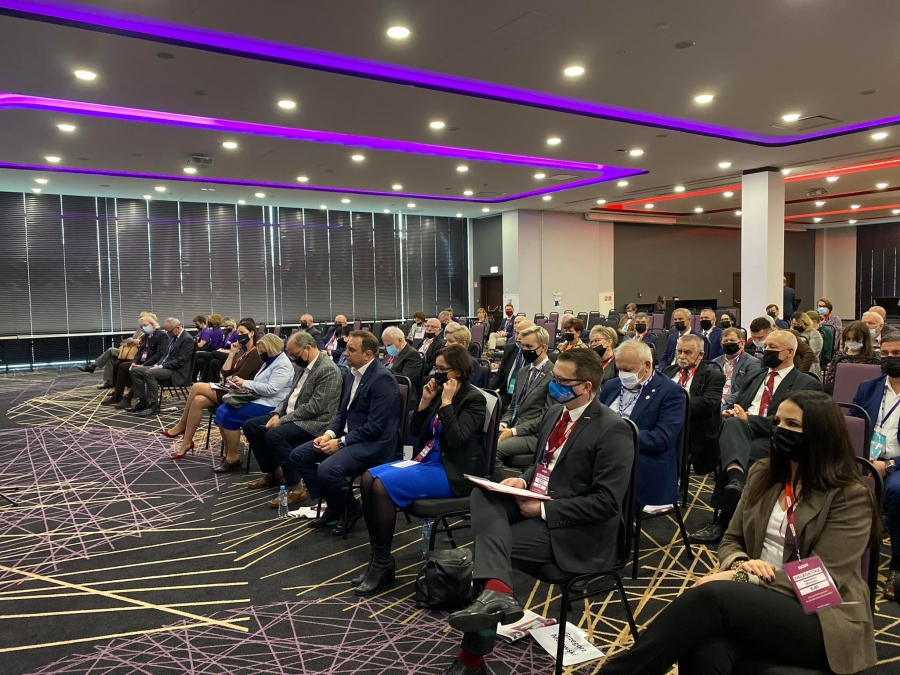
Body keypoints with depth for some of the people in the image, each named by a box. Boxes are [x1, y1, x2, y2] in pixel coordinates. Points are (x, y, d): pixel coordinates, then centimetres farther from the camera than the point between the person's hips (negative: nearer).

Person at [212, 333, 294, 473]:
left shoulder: (283, 364, -14)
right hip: (257, 400, 10)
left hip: (269, 406, -10)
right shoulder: (270, 361, 18)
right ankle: (228, 452, 3)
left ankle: (233, 458, -8)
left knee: (229, 415, -21)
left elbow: (270, 389, -24)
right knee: (221, 411, -5)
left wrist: (245, 383, -18)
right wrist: (241, 382, 1)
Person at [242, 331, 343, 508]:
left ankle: (296, 489, -19)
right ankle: (272, 473, 16)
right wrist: (277, 413, 0)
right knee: (250, 426, 5)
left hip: (313, 422, -10)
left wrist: (282, 420, -20)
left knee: (274, 435, -32)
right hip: (291, 417, 10)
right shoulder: (304, 366, 10)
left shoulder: (328, 370, -19)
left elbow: (314, 407, -23)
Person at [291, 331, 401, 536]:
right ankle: (333, 505, 11)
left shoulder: (382, 378, -19)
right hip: (347, 436, 10)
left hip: (373, 443, -9)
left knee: (327, 470, -30)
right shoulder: (352, 374, 9)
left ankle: (350, 507, 0)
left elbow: (374, 427, -22)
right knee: (298, 455, 1)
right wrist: (329, 434, -2)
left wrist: (340, 442, -18)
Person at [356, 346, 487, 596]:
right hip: (427, 460, 8)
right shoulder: (439, 393, 9)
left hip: (453, 472, -8)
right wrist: (425, 401, 0)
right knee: (368, 478, -9)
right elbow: (415, 432, 12)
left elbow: (457, 439, -23)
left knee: (383, 484, -24)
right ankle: (377, 555, -3)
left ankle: (383, 564, -10)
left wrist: (447, 402, -19)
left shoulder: (474, 399, -10)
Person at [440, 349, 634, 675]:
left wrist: (544, 510, -20)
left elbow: (606, 502, -20)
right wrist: (524, 480, -2)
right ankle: (496, 590, -39)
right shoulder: (555, 413, 9)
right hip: (536, 501, 8)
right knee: (483, 495, -21)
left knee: (488, 539, -21)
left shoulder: (612, 430, -17)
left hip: (574, 529, -8)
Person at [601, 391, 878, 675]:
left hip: (823, 621, -4)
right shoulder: (763, 473, 11)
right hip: (759, 602, 4)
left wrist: (740, 579, -19)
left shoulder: (850, 496, -6)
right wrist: (740, 564, -9)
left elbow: (824, 578, -13)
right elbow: (731, 542, 15)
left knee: (711, 596, -34)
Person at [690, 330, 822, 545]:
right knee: (732, 422, -33)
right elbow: (739, 406, 26)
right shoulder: (756, 377, 27)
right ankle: (735, 479, -57)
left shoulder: (807, 384, 6)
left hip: (774, 442, -4)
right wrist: (731, 411, 0)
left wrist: (748, 418, -14)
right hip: (739, 433, 4)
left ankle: (723, 521, -27)